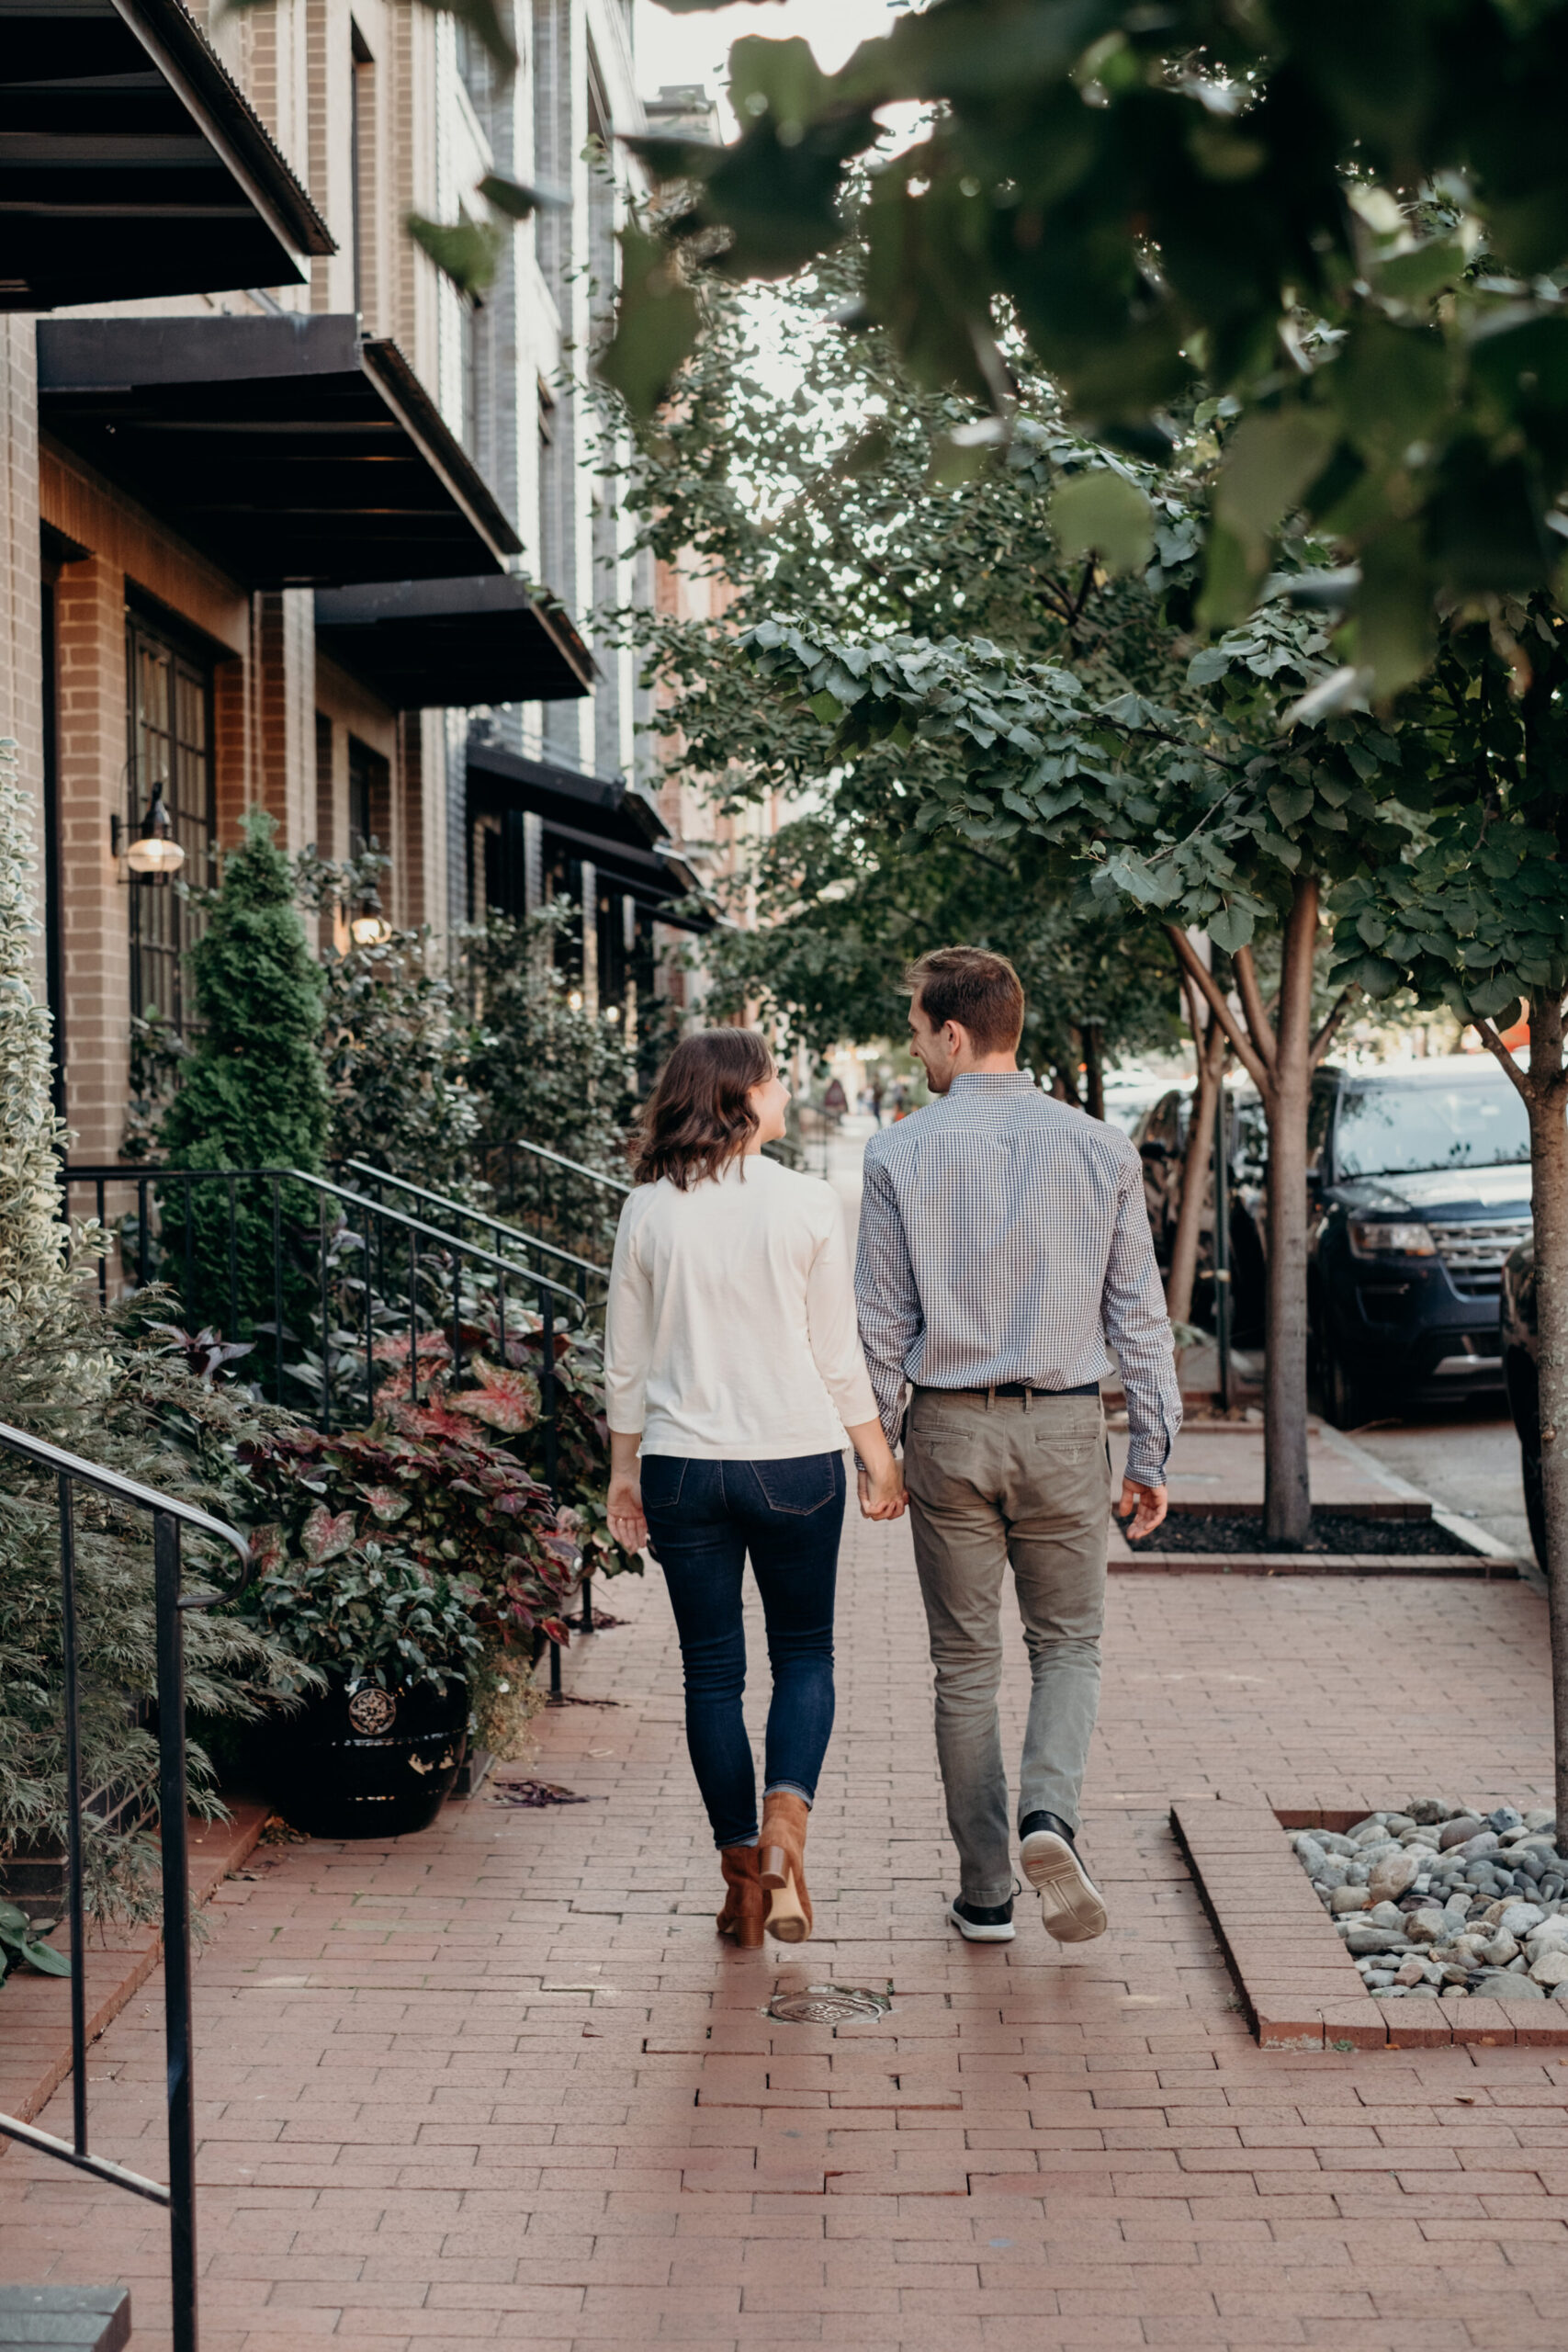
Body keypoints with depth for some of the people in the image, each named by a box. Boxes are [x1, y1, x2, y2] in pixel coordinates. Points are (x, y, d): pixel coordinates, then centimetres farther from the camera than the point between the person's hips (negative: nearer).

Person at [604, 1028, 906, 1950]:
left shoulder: (650, 1210, 0)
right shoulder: (808, 1203, -7)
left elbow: (627, 1362, 5)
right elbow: (838, 1355, -3)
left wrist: (625, 1471, 15)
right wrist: (880, 1459, 8)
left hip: (683, 1464, 2)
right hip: (795, 1460, -2)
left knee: (713, 1671, 10)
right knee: (805, 1654, 14)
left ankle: (743, 1875, 14)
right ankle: (786, 1820, -9)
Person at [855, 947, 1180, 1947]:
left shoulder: (899, 1155, -5)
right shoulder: (1101, 1150, -1)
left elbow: (882, 1321, -3)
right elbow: (1140, 1313, 0)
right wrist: (1152, 1454, 7)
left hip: (948, 1427, 0)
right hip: (1065, 1426, 1)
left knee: (966, 1664, 10)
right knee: (1068, 1644, 15)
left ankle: (985, 1893, 14)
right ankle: (1050, 1815, -12)